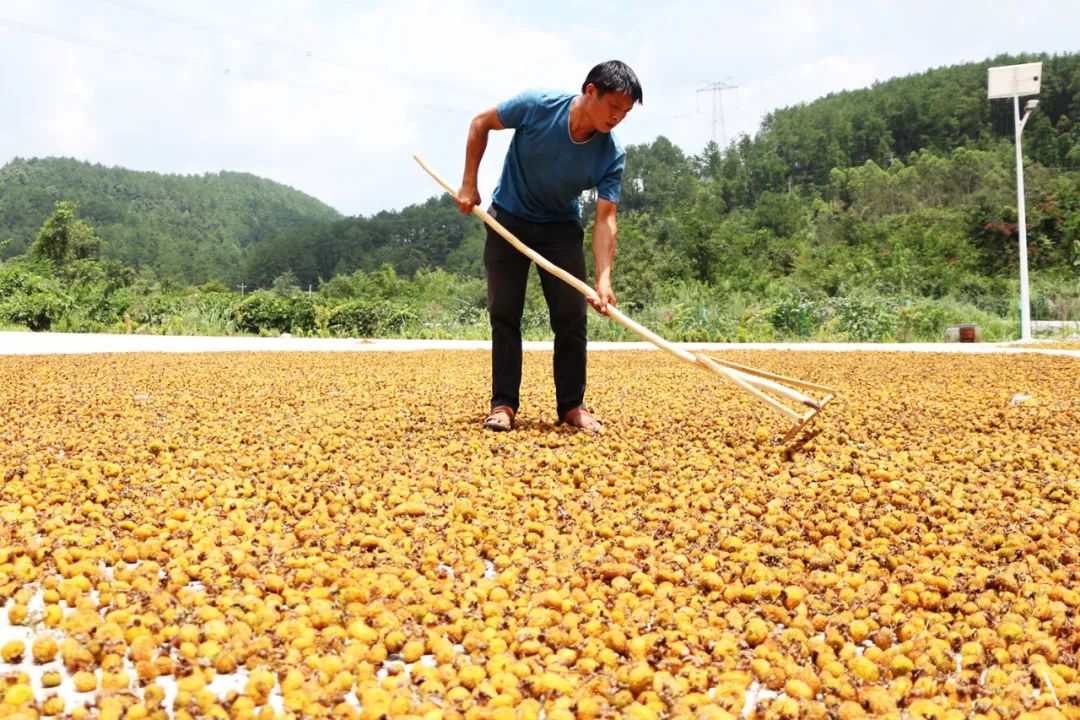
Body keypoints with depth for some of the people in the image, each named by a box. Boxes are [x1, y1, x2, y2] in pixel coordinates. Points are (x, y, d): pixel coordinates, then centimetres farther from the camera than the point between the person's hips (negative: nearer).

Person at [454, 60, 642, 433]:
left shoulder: (612, 155, -20)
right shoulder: (536, 106, -24)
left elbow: (605, 218, -21)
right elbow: (481, 123, -8)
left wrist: (603, 278, -33)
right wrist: (469, 184, -11)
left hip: (561, 228, 1)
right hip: (508, 219, -1)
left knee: (572, 315, -4)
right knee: (504, 313, -1)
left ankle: (572, 405, 7)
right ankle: (503, 404, 7)